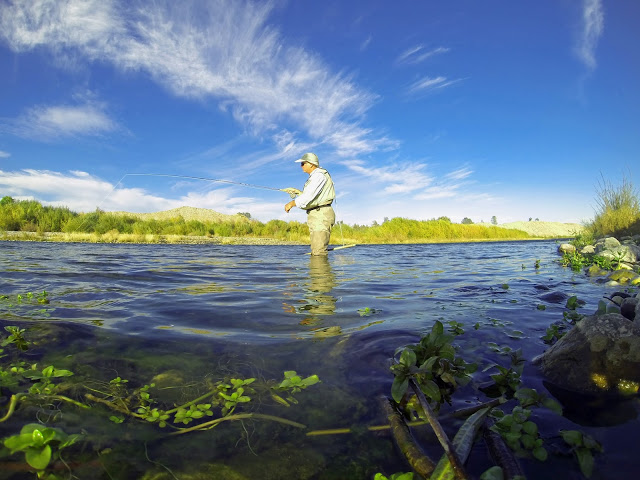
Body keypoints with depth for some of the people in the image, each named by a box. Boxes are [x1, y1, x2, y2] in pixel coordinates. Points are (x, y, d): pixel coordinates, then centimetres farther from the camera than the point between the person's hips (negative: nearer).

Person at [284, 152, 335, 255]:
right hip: (316, 216, 11)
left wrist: (292, 203, -11)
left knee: (318, 252, -15)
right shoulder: (314, 177, 23)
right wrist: (297, 191, 23)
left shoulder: (319, 175, -10)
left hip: (321, 215, -11)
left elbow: (309, 195, -20)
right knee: (315, 251, 8)